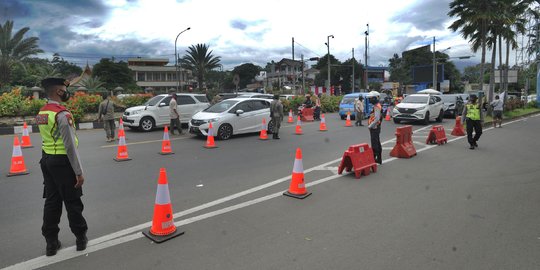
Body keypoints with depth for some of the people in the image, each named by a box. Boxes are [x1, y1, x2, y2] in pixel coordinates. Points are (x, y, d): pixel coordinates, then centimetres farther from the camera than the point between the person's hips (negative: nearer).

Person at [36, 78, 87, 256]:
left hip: (46, 160, 8)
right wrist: (79, 172, -17)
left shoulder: (41, 113, 9)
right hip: (62, 161, -8)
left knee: (52, 201, 14)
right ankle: (81, 238, 22)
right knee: (72, 201, 7)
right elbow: (70, 146, -20)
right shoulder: (62, 114, -19)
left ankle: (51, 242, 23)